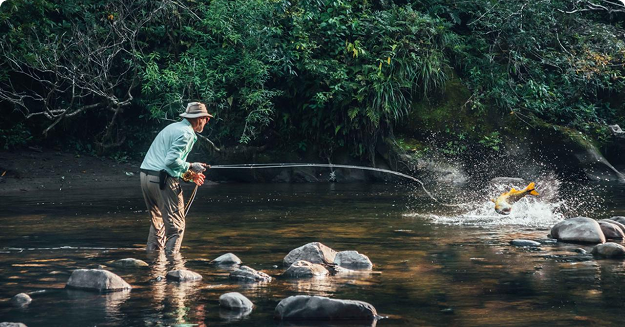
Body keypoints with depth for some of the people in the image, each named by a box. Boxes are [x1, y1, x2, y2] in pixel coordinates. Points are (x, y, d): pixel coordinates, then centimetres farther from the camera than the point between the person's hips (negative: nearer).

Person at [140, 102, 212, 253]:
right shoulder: (186, 133, -8)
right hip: (162, 179, -9)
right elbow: (171, 160, -18)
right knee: (176, 225, -5)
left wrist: (188, 175, 25)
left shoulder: (172, 127, 22)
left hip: (146, 175, 9)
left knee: (157, 222, 19)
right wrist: (191, 167, -4)